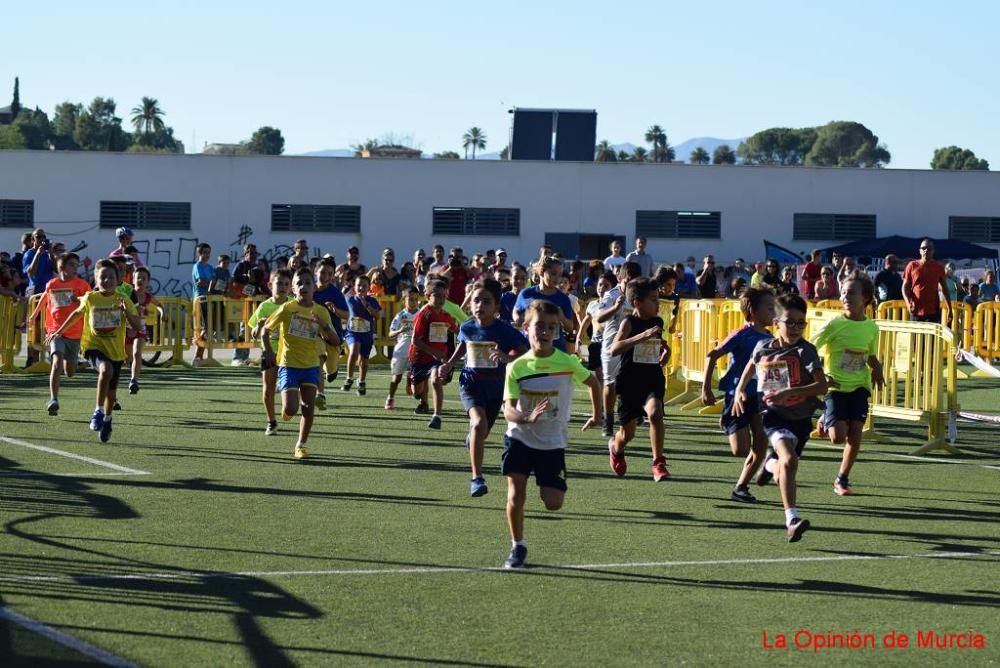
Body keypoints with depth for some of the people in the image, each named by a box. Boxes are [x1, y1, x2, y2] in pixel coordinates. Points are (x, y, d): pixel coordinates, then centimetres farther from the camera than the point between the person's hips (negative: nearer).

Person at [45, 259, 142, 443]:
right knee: (106, 369, -34)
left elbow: (138, 326, -8)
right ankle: (98, 411, -23)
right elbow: (77, 313, 17)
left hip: (116, 351, 2)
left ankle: (107, 420, 39)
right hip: (94, 346, -2)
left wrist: (127, 311, -24)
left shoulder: (123, 301, -4)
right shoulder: (90, 299, -3)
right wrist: (59, 331, 20)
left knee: (111, 392, 11)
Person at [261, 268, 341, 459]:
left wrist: (324, 326, -16)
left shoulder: (321, 312, 1)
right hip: (288, 365, -3)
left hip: (311, 366, 3)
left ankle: (302, 444, 10)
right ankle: (285, 411, 24)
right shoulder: (287, 308, -7)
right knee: (290, 409, -13)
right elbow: (265, 330, 2)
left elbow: (335, 342, 2)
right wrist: (268, 351, -11)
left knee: (308, 406, -4)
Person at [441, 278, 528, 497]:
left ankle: (472, 436, 61)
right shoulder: (466, 327, -5)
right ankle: (477, 477, -22)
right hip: (471, 383, -1)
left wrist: (507, 357, -35)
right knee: (479, 422, -28)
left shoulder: (504, 330, -14)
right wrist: (450, 364, 7)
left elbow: (525, 353, -18)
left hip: (496, 387, 1)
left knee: (482, 433, 18)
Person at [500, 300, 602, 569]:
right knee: (516, 496, -8)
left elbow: (592, 382, 11)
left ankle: (546, 487, 31)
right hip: (520, 438, 0)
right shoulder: (517, 367, -10)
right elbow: (508, 410, -15)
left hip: (552, 443, 0)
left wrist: (597, 414, 15)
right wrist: (528, 417, -35)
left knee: (553, 504, -6)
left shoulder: (568, 362, -9)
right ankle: (517, 547, 13)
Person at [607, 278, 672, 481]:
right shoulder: (629, 322, -11)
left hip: (653, 379, 3)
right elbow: (614, 349, -29)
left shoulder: (657, 322, 5)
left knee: (655, 412, -29)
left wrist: (665, 349, 10)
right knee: (627, 433, 11)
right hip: (630, 381, -3)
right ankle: (616, 448, 49)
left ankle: (658, 464, -21)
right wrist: (642, 336, -36)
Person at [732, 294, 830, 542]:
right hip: (773, 413, -1)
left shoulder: (805, 351, -11)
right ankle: (792, 520, -30)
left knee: (783, 473, 15)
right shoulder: (763, 348, -1)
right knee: (789, 459, -27)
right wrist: (739, 390, 14)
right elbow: (751, 365, 24)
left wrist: (789, 392, -30)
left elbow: (822, 385, -20)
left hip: (801, 418, 1)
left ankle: (771, 464, 55)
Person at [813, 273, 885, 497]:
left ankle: (842, 480, 13)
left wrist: (876, 369, -2)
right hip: (835, 386, -4)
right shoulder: (834, 325, -10)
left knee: (855, 434, -4)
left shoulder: (871, 327, 3)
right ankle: (826, 422, 21)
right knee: (838, 436, -14)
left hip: (859, 387, 4)